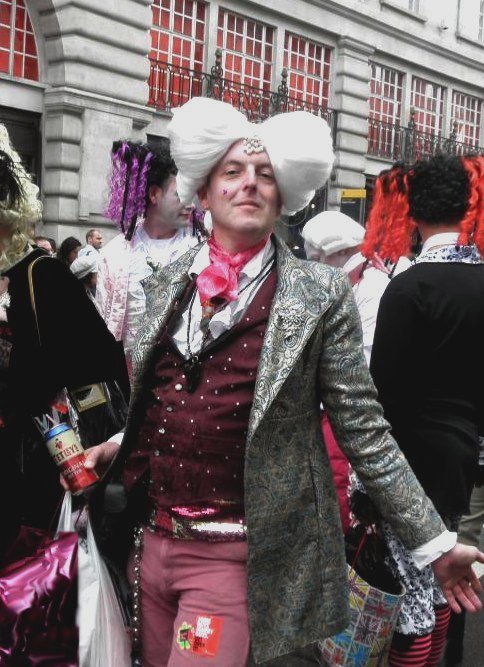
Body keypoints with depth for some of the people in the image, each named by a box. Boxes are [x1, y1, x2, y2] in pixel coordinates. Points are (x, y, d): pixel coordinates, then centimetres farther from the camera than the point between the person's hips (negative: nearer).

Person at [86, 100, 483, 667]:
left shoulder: (320, 295, -6)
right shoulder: (168, 283, 7)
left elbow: (363, 433, -5)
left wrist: (435, 543, -6)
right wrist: (119, 445, 4)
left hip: (240, 557, -5)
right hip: (150, 542, 5)